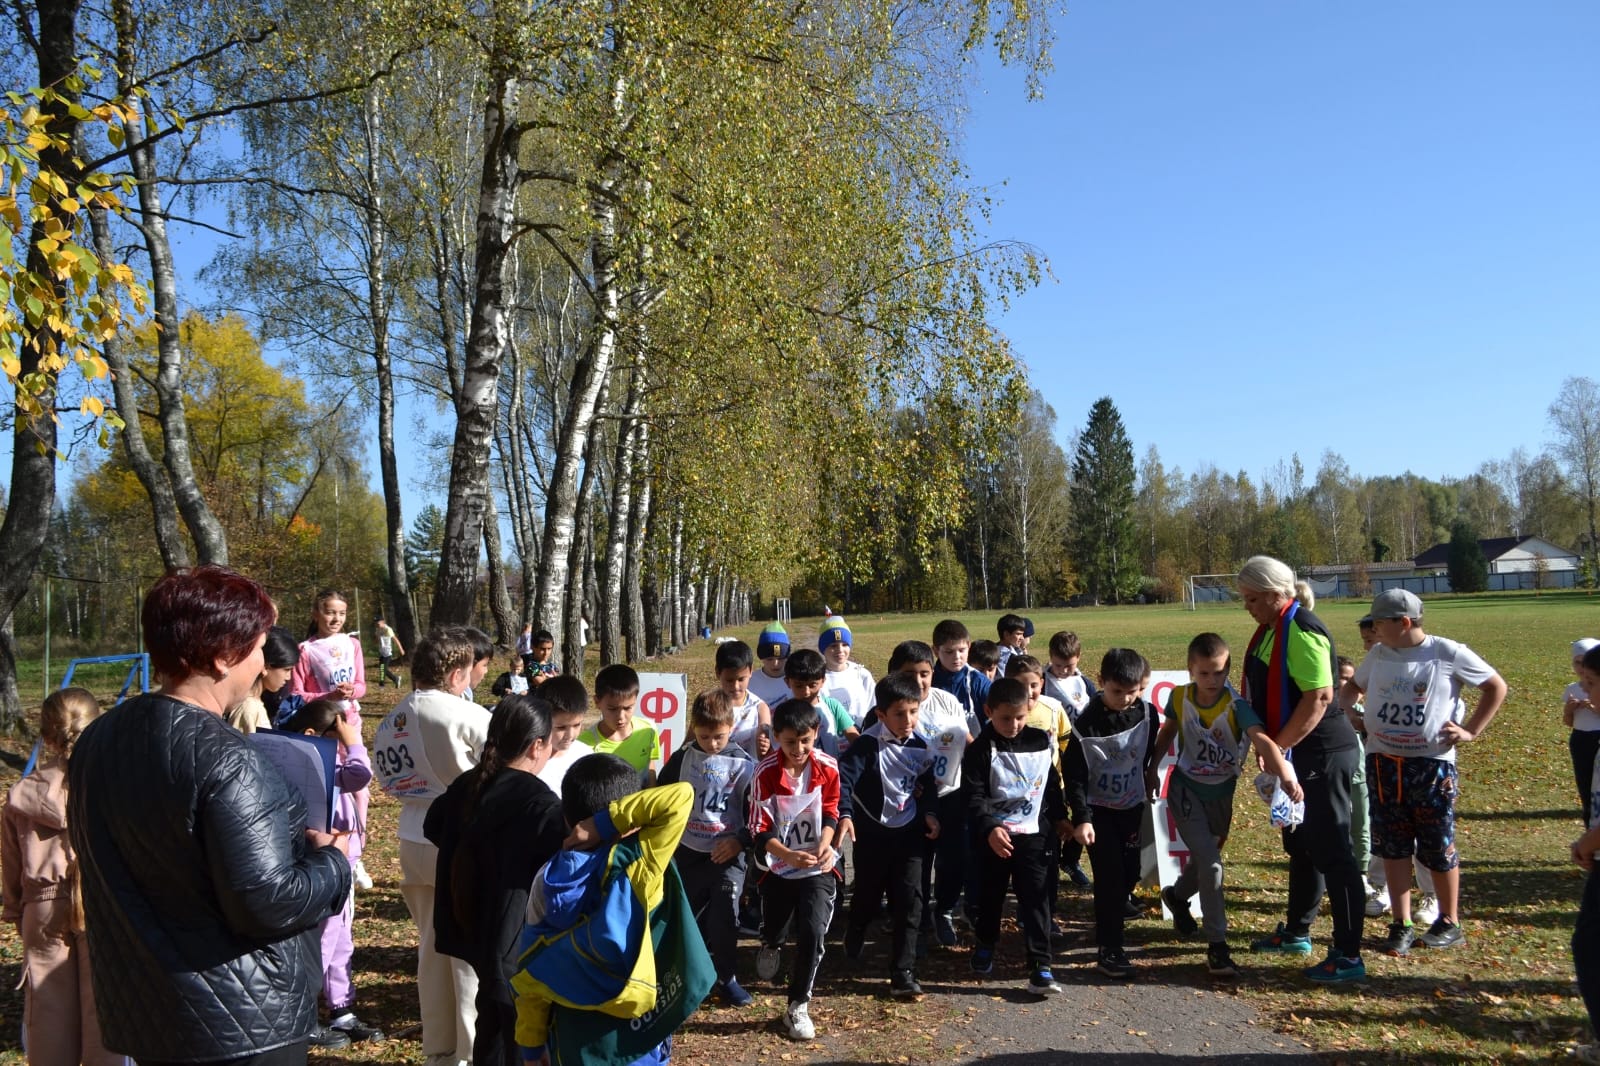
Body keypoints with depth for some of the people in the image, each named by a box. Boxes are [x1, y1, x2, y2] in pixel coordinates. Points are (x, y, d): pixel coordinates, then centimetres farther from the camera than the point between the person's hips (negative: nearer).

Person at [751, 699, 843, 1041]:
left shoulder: (828, 766, -12)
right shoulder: (766, 772, -17)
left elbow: (830, 813, 1)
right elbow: (759, 830, -16)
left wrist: (825, 845, -19)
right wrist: (789, 856, -32)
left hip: (818, 868, 0)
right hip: (778, 866, 0)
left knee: (812, 932, -14)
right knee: (774, 931, 11)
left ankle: (798, 1007, 5)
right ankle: (771, 945, 52)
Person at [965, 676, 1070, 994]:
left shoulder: (1042, 742, 1)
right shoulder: (980, 750, -12)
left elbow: (1052, 784, 15)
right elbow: (974, 797, -17)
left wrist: (1059, 817, 20)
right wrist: (989, 828, -30)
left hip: (1034, 833, 1)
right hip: (995, 834, -1)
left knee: (1035, 898, -4)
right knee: (990, 894, 15)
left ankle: (1040, 967, -2)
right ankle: (985, 946, 39)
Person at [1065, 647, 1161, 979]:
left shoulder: (1148, 715, -9)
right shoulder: (1086, 723, -20)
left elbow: (1148, 756, 8)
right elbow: (1074, 775, -16)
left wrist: (1146, 788, 14)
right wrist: (1081, 818, -22)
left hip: (1132, 806, 4)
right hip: (1098, 808, -4)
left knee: (1130, 873, 10)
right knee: (1110, 875, -8)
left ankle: (1111, 922, 37)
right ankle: (1108, 948, 1)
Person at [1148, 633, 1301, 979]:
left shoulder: (1236, 707, -22)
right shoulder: (1180, 697, -14)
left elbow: (1261, 740, -39)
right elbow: (1167, 732, 5)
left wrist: (1285, 774, -53)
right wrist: (1151, 770, 10)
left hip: (1221, 794, 1)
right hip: (1185, 790, -1)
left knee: (1205, 857, 20)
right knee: (1211, 863, -13)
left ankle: (1177, 895, 53)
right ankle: (1217, 945, -3)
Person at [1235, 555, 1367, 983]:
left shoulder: (1302, 631, -19)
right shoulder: (1271, 630, 10)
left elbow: (1319, 697, -25)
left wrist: (1278, 747, -21)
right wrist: (1270, 747, 11)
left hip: (1322, 753, -10)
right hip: (1293, 755, 10)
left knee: (1332, 852, -3)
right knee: (1300, 846, 20)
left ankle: (1348, 956, 5)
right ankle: (1297, 932, 34)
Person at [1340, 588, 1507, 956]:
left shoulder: (1448, 654, -7)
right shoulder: (1377, 655, 5)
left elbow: (1496, 687, 2)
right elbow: (1354, 687, 21)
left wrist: (1470, 731, -4)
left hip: (1432, 763, -4)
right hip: (1382, 762, 4)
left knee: (1438, 847, 6)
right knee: (1392, 846, 6)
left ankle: (1449, 923, 24)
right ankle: (1402, 925, 15)